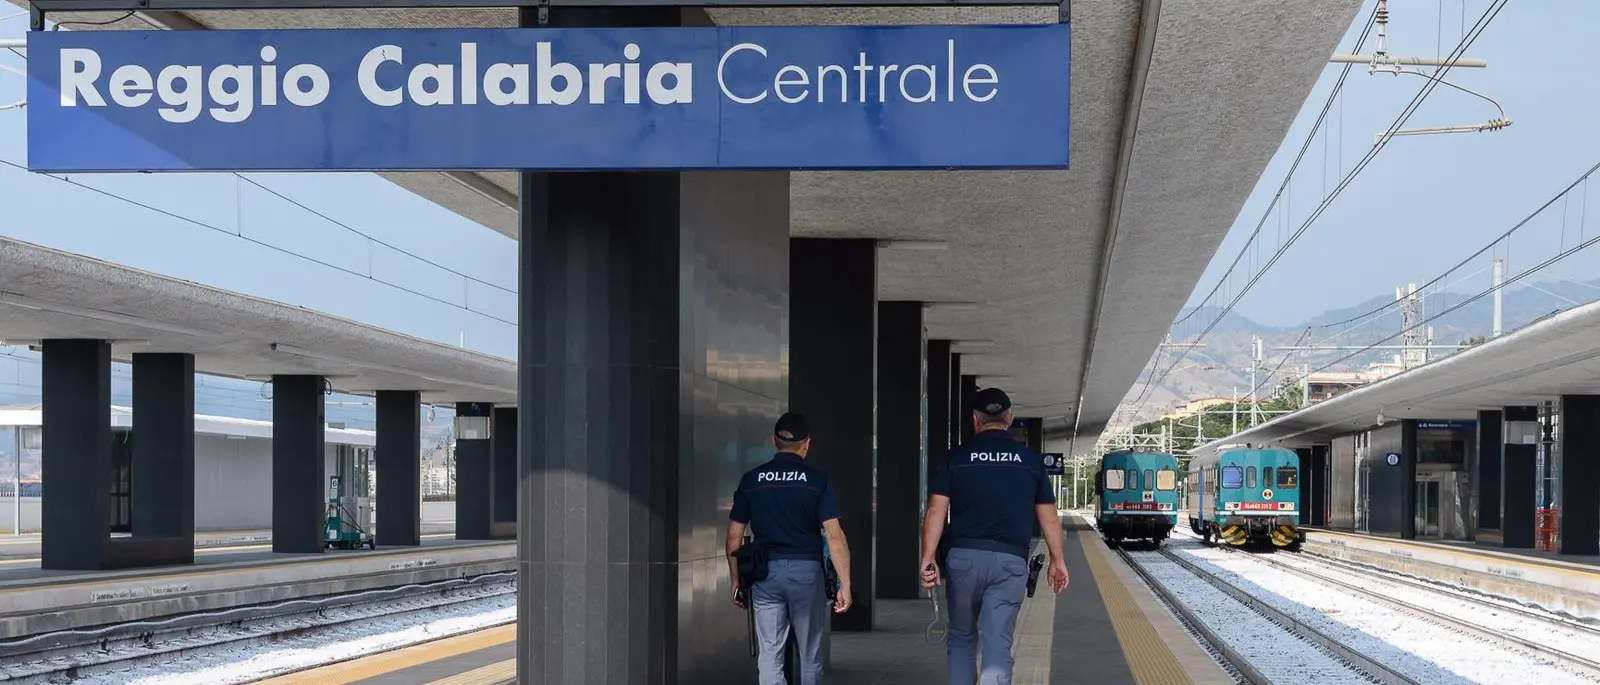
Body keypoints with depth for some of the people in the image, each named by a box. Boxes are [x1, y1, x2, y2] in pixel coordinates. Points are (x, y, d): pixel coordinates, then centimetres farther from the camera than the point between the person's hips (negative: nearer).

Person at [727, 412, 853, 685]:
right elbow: (834, 535, -10)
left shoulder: (751, 480, 5)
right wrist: (845, 585, -7)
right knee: (809, 653, 13)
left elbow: (734, 535, 6)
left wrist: (736, 581, 15)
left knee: (769, 656, 0)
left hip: (765, 573, 1)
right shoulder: (817, 481, -3)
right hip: (807, 570, -1)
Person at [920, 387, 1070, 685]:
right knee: (998, 647, -3)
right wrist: (1057, 560, 18)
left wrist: (928, 557, -6)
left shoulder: (957, 456, 3)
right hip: (1010, 561, 0)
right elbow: (1049, 517, 9)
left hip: (964, 556, 0)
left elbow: (936, 510, -5)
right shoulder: (1030, 459, 6)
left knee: (961, 638, 18)